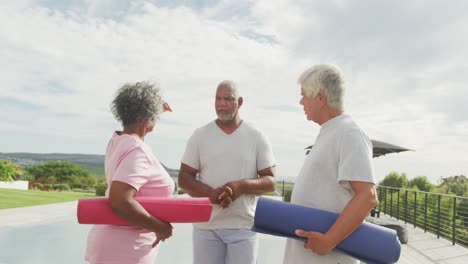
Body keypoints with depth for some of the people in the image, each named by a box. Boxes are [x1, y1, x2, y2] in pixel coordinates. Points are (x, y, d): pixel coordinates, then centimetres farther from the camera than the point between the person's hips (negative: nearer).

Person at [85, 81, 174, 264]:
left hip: (114, 243, 9)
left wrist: (155, 108, 30)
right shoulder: (137, 151, -23)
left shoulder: (117, 141, 4)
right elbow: (119, 202, -34)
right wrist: (161, 227, -23)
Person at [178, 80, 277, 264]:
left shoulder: (257, 137, 2)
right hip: (206, 226, 1)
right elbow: (184, 178, 3)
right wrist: (211, 193, -17)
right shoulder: (200, 135, 4)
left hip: (244, 226, -1)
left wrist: (241, 186, -19)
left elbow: (270, 181, 1)